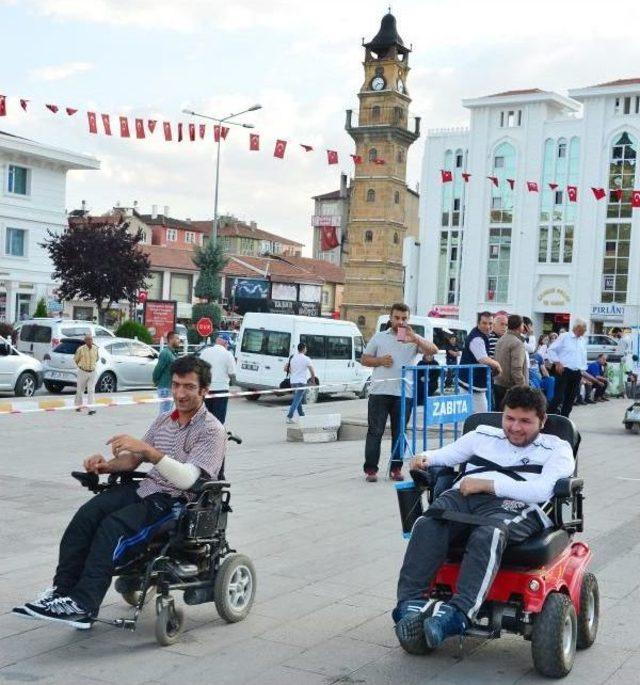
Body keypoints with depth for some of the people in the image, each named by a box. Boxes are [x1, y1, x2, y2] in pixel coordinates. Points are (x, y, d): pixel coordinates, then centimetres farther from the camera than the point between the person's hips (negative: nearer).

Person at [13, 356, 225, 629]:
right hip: (145, 488, 7)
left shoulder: (212, 431, -9)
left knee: (113, 525, -28)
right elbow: (132, 459, 19)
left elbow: (186, 479, -22)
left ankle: (84, 605, -28)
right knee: (87, 514, -18)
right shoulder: (163, 420, 15)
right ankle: (62, 590, -20)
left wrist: (148, 450, -31)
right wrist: (106, 465, -3)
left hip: (175, 502, -7)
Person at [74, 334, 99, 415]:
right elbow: (75, 359, 3)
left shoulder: (95, 349, -1)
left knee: (91, 391, -8)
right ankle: (78, 406, 30)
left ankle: (91, 409, -13)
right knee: (80, 390, 11)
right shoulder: (81, 349, -12)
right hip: (82, 372, -2)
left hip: (92, 373, 2)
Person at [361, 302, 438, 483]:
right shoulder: (379, 337, 11)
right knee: (375, 431, -1)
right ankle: (370, 469, 3)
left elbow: (433, 350, -6)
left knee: (399, 432, 6)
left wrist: (414, 339, -20)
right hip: (380, 392, 0)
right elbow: (364, 359, 13)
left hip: (404, 393, 1)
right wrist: (380, 361, -7)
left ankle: (396, 468, 15)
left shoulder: (414, 339, 9)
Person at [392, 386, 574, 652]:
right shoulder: (483, 435, 32)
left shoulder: (557, 449, 18)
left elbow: (542, 490, 0)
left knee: (488, 534, -39)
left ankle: (457, 612, -52)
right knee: (427, 525, -31)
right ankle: (410, 603, -38)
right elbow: (446, 454, 31)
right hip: (464, 497, 4)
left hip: (516, 507, -3)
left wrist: (487, 484, -6)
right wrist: (426, 458, 6)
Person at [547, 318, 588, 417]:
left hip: (577, 373, 6)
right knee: (559, 397, -12)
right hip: (564, 371, -6)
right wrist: (557, 362, -11)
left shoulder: (583, 341, 15)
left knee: (570, 398, 8)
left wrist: (582, 370, 15)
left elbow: (584, 357, 24)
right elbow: (551, 349, -4)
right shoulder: (564, 337, -4)